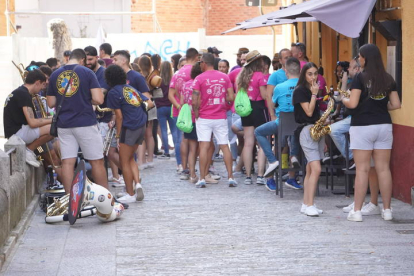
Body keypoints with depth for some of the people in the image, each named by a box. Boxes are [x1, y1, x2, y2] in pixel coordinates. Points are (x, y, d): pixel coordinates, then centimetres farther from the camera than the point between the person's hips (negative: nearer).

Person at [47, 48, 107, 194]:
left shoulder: (55, 75, 7)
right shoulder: (87, 72, -5)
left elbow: (51, 103, 11)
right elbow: (98, 99, -12)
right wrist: (86, 100, 8)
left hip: (64, 124, 3)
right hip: (85, 123, -3)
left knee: (67, 162, 3)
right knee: (96, 161, 6)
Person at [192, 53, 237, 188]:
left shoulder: (199, 78, -7)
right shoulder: (224, 77, 4)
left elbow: (195, 101, -12)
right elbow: (231, 97, 0)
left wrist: (196, 114, 2)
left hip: (204, 118, -3)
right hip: (221, 118, 3)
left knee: (204, 147, -3)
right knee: (225, 146, 7)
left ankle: (202, 178, -5)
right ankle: (230, 177, 5)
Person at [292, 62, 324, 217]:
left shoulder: (316, 90, 16)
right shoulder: (300, 91, -7)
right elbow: (309, 111, -15)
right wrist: (314, 94, -12)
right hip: (307, 130, -8)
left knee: (310, 170, 8)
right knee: (316, 169, -17)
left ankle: (306, 205, 11)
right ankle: (309, 205, -16)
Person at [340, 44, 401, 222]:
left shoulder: (361, 78, -8)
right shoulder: (388, 79, 6)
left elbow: (352, 103, -13)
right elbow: (396, 105, 6)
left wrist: (343, 100, 7)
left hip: (362, 126, -4)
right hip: (384, 125, 4)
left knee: (362, 169, -1)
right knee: (384, 168, 7)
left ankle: (357, 211, 1)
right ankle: (387, 210, 11)